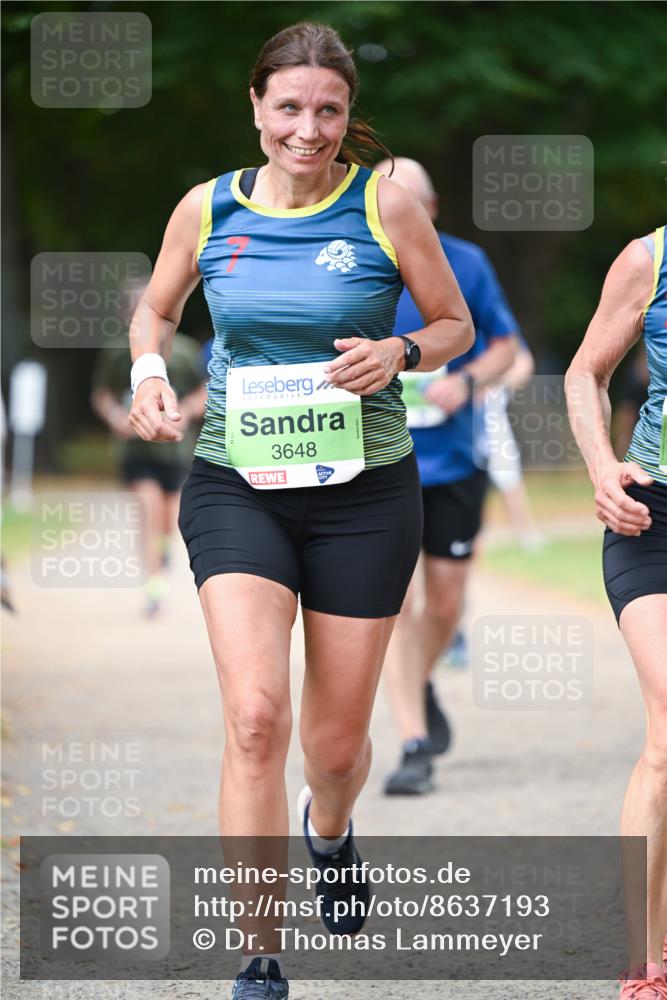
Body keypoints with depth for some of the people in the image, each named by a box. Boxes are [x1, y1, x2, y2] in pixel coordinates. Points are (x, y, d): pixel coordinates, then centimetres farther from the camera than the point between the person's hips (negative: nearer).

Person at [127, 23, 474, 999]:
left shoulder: (386, 203, -5)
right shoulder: (206, 210, 0)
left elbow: (457, 324, 5)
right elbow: (156, 309, 17)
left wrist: (399, 352, -16)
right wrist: (149, 370, -4)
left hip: (364, 490, 0)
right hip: (236, 486, 0)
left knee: (336, 740, 9)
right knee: (255, 715, -19)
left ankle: (329, 827, 49)